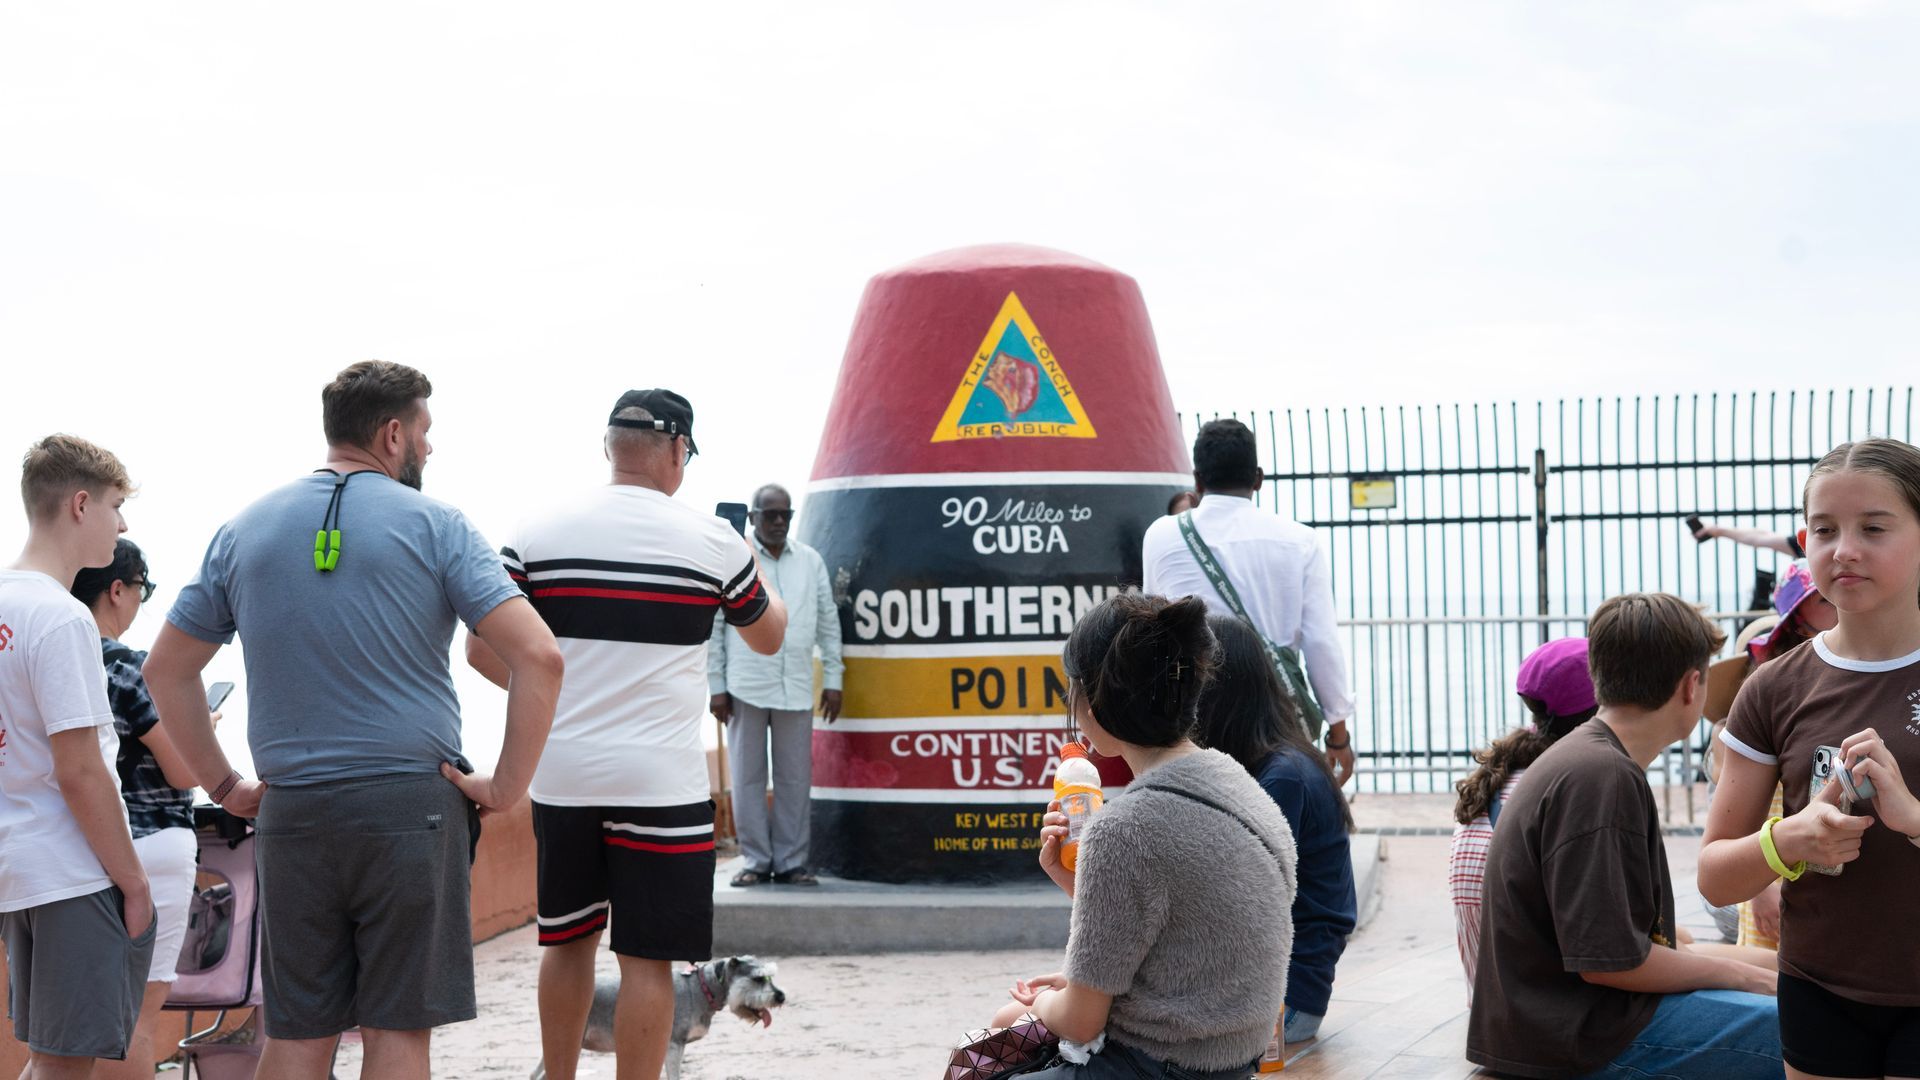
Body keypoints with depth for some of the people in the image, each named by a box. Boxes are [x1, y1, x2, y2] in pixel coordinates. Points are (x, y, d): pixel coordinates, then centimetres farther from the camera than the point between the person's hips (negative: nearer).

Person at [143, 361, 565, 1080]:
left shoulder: (245, 529, 11)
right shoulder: (433, 525, -2)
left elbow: (165, 671, 15)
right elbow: (538, 656, -12)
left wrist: (224, 787, 16)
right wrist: (505, 789, -6)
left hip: (291, 813, 4)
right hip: (409, 804, -3)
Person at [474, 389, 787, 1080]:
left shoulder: (537, 535, 0)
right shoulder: (712, 542, -3)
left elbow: (483, 652, 0)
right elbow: (768, 636, 14)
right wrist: (752, 564, 32)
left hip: (560, 778, 3)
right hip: (660, 782, -3)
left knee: (567, 940, 17)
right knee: (647, 958, 1)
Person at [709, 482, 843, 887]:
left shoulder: (811, 561, 10)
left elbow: (828, 622, 12)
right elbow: (713, 626, 0)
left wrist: (833, 679, 7)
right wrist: (716, 686, -3)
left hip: (796, 687, 2)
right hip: (746, 686, -2)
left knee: (796, 778, 5)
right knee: (747, 778, 4)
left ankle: (791, 862, 12)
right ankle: (756, 860, 11)